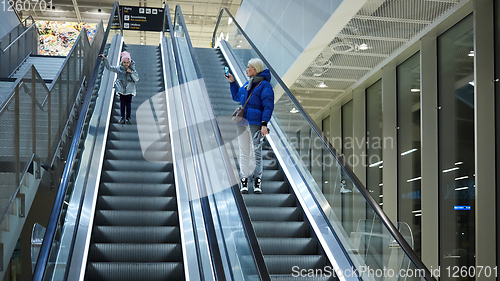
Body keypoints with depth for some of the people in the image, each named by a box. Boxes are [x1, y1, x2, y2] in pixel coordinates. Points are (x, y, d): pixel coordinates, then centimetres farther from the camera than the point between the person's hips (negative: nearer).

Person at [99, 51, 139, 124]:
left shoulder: (132, 70, 2)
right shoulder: (118, 69, 3)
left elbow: (136, 79, -3)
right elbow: (109, 67, 4)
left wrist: (131, 72, -15)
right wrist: (105, 59, -4)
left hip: (130, 90, 0)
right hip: (121, 90, 0)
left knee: (128, 104, 2)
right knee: (122, 103, 0)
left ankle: (128, 118, 8)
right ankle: (122, 118, 5)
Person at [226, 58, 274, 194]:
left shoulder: (264, 85, -6)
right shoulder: (247, 84, 17)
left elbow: (268, 106, -11)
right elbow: (237, 97, 30)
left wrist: (264, 124, -19)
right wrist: (232, 82, 21)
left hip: (255, 123, -7)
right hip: (242, 122, 7)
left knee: (256, 152, -3)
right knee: (244, 152, 6)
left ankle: (257, 180, 3)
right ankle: (244, 180, 10)